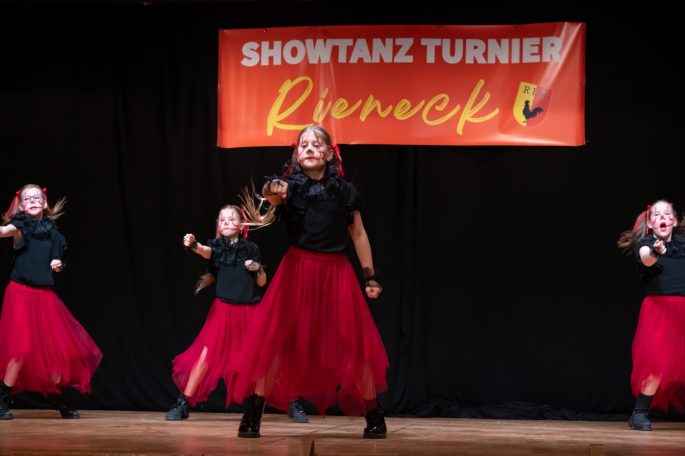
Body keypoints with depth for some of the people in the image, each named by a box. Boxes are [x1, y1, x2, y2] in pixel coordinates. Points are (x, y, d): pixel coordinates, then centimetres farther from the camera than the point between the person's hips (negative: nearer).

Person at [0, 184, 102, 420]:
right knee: (21, 348, -14)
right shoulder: (19, 227, -3)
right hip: (21, 293, -5)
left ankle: (59, 399, 22)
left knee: (60, 349, 5)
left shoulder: (51, 230, 11)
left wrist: (58, 265, 2)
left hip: (45, 295, 5)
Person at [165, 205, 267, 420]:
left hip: (249, 311, 0)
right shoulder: (217, 245, 1)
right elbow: (206, 252, -24)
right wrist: (194, 245, -46)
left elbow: (262, 283, 10)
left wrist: (257, 269, -11)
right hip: (223, 310, 0)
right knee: (207, 354, -8)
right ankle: (183, 404, -3)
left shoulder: (251, 249, 4)